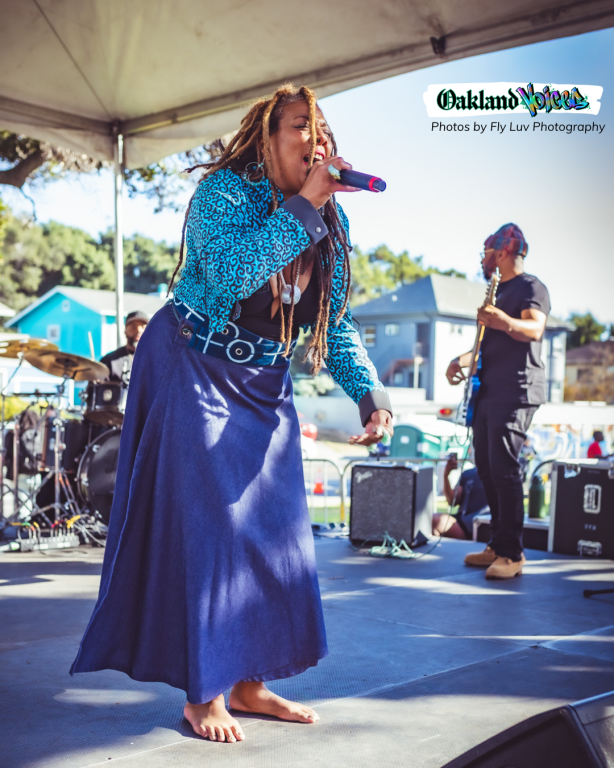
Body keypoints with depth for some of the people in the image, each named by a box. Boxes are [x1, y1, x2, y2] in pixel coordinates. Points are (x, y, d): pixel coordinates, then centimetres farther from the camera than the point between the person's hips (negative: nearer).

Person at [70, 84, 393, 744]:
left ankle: (248, 682, 20)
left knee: (273, 526, 6)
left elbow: (335, 325, 4)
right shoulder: (224, 190, -16)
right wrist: (303, 206, -30)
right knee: (209, 521, -9)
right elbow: (232, 271, -35)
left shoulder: (330, 225, 2)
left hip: (266, 386, 7)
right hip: (196, 372, -7)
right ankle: (203, 692, 4)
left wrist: (371, 393, -9)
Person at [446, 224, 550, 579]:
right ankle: (498, 545, 16)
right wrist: (463, 360, 15)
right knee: (486, 468, 9)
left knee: (504, 469, -15)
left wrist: (504, 322, -42)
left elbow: (534, 329, -24)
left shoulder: (531, 287, -5)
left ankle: (512, 554, -11)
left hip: (516, 393, -10)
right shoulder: (497, 290, 24)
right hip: (489, 391, 10)